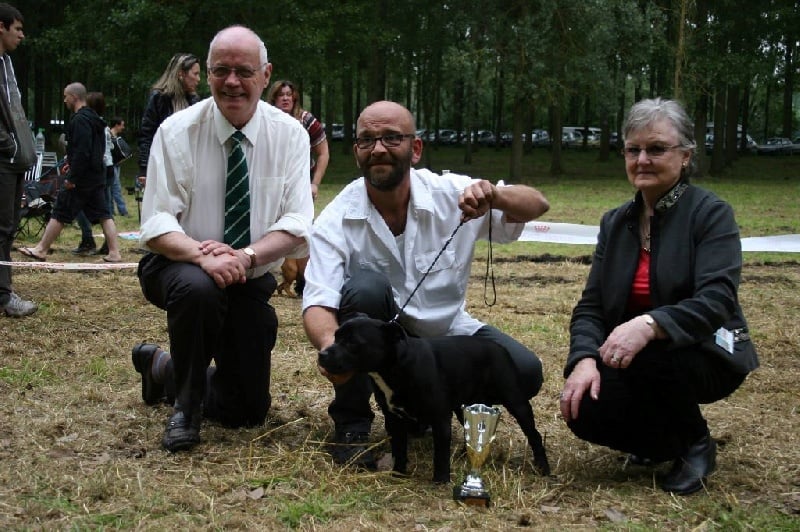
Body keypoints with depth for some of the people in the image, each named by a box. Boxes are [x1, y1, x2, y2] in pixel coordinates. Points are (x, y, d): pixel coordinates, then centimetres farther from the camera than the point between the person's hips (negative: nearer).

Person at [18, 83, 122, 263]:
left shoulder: (79, 120, -16)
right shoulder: (94, 119, 15)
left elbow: (81, 152, -23)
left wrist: (72, 178, -20)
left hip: (81, 178, -9)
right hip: (97, 175, 9)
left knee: (60, 213, 1)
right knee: (103, 214, 6)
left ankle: (41, 249, 9)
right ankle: (114, 252, 1)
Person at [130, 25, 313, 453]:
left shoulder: (290, 134, -8)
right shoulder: (177, 132, -12)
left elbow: (298, 225, -13)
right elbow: (156, 225, -16)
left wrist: (246, 256, -31)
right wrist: (204, 257, -37)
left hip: (251, 280, 3)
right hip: (181, 269, -2)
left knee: (249, 411, 4)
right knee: (198, 287, -40)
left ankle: (164, 369, 34)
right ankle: (184, 405, -13)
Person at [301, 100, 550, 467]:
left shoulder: (452, 195, -13)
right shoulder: (336, 220, -17)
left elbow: (537, 205, -15)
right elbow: (317, 303, -26)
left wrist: (495, 196, -38)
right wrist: (331, 343, -51)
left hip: (447, 334, 3)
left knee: (524, 371, -21)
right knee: (366, 285, -33)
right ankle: (350, 424, -15)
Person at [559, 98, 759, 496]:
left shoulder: (711, 213, -11)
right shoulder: (615, 222, 6)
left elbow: (717, 299, -26)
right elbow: (590, 305, 1)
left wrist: (649, 325, -43)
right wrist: (585, 358, -20)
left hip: (705, 355, -4)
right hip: (630, 360, 5)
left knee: (650, 356, -36)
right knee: (584, 411, -23)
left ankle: (696, 445, -6)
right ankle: (661, 442, 10)